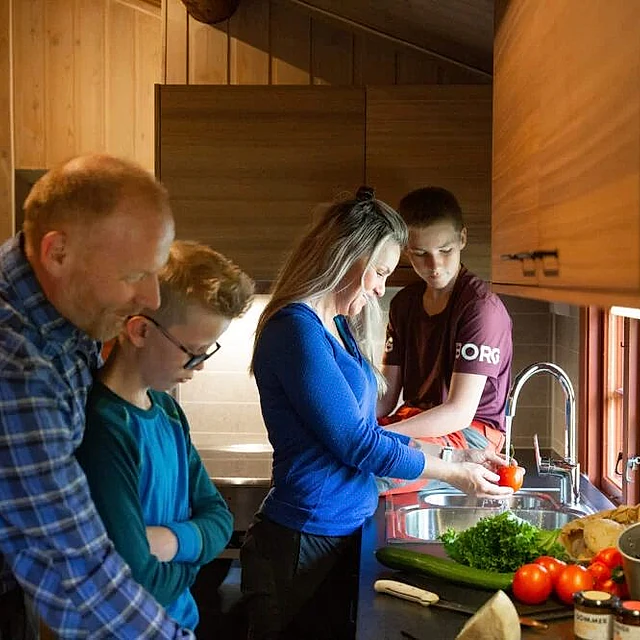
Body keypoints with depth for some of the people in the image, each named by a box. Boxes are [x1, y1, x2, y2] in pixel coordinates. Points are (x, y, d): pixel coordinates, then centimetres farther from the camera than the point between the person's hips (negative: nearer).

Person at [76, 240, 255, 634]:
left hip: (181, 618, 7)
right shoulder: (101, 429, -28)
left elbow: (218, 517, 3)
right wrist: (190, 562, -8)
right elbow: (139, 585, -28)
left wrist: (170, 540, -16)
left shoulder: (166, 407, -1)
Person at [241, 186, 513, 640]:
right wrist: (456, 474, -7)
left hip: (345, 534, 9)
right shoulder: (297, 328, -19)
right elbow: (358, 446, -18)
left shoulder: (339, 327, 10)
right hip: (303, 546, -9)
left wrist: (457, 457, 7)